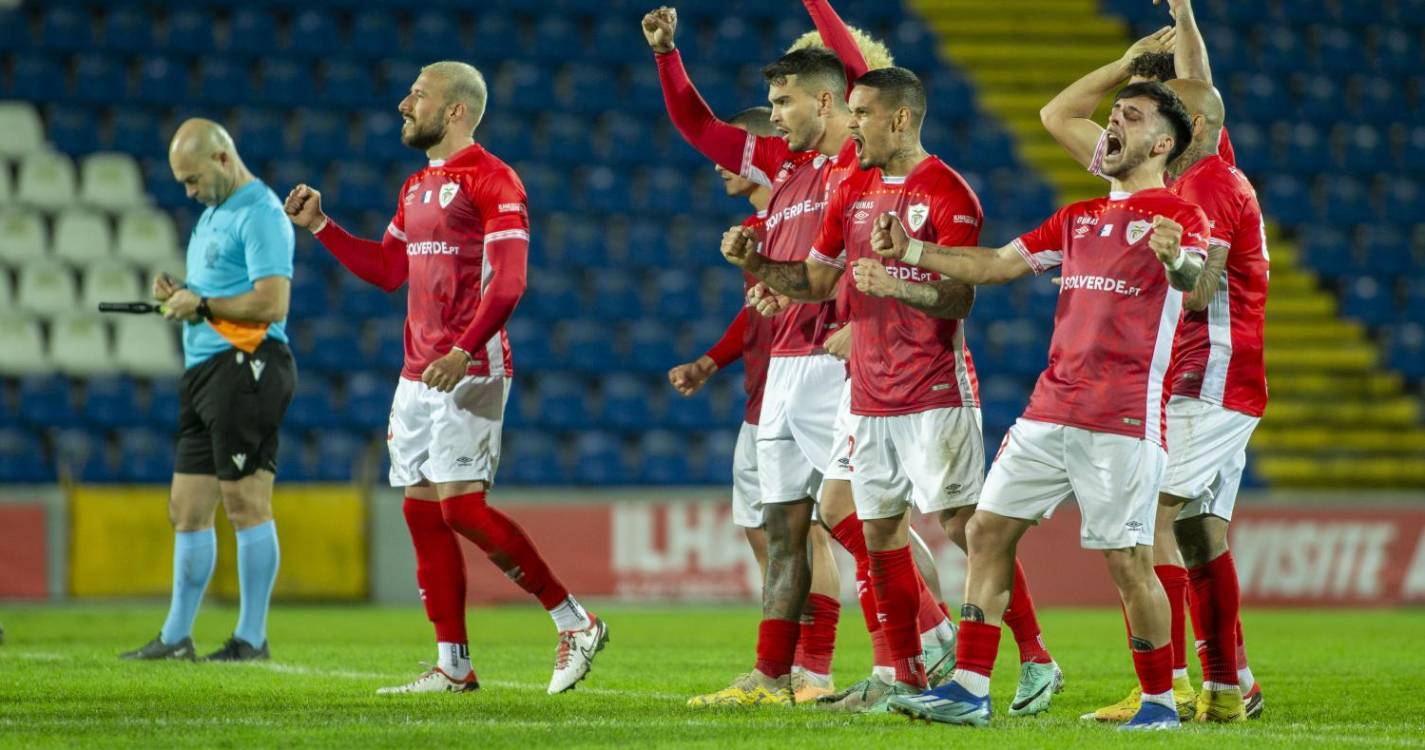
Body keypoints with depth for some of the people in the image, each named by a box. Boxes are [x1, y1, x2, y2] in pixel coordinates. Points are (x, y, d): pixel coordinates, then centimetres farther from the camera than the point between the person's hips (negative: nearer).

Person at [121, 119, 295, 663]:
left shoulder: (260, 214, -11)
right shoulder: (214, 213, 21)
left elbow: (272, 301, -19)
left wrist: (203, 306, -12)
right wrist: (178, 294, 7)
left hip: (247, 366, -10)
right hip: (204, 369, 10)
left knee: (245, 504, -8)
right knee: (186, 508, 10)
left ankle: (252, 638, -5)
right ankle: (176, 637, 15)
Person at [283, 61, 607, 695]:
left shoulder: (492, 180, -9)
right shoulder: (417, 188, 18)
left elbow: (507, 282, -17)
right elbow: (387, 269, 27)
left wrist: (464, 351, -28)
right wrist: (320, 226, 20)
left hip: (470, 372, -9)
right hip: (418, 374, 9)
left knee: (461, 505, -16)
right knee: (422, 512, 5)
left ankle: (574, 621, -6)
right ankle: (453, 666, 9)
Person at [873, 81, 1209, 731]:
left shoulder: (1178, 217, -3)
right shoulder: (1079, 218, 20)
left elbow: (1193, 277, -23)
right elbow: (996, 263, 24)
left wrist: (1176, 260, -47)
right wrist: (910, 252, 15)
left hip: (1124, 419, -7)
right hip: (1050, 408, 7)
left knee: (1127, 558, -8)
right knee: (988, 529, 2)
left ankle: (1161, 702, 5)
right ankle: (969, 689, 5)